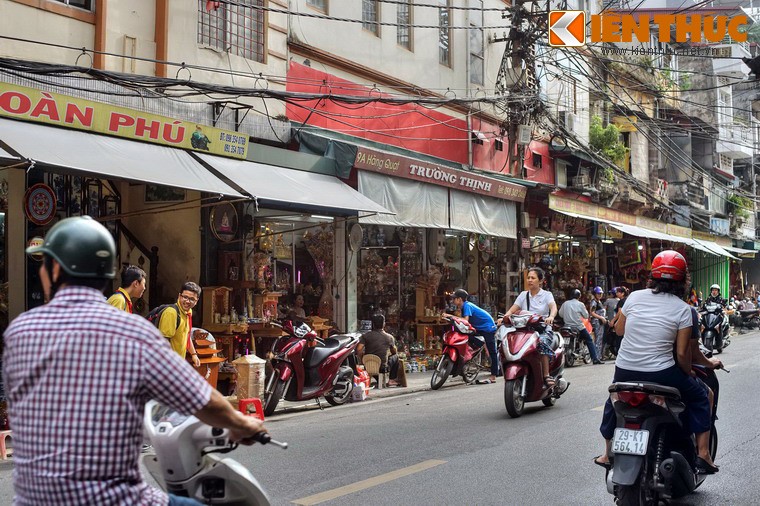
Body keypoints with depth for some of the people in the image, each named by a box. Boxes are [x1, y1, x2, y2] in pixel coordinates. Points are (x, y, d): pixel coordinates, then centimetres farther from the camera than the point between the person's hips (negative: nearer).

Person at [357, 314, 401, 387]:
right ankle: (391, 380, 28)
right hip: (383, 368, -2)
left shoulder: (365, 336, -5)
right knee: (395, 356, 26)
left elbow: (358, 350, -13)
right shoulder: (389, 337, -4)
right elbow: (394, 352, 12)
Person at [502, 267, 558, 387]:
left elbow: (553, 307, -12)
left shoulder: (546, 295, 8)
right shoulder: (523, 295, 16)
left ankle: (546, 375, -35)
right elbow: (512, 310, 6)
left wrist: (551, 317, -36)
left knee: (542, 342, -36)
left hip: (543, 329, -2)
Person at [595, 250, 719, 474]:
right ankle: (703, 455, 14)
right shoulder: (682, 309, -6)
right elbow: (682, 353, -7)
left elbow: (619, 329, 15)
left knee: (613, 400, 32)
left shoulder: (635, 297, 1)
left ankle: (607, 454, 38)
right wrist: (688, 373, 11)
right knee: (699, 397, 20)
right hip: (660, 374, -3)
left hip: (625, 370, 3)